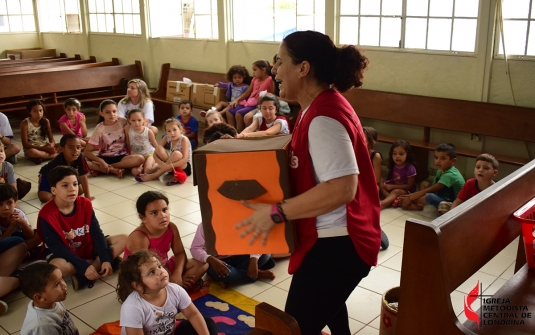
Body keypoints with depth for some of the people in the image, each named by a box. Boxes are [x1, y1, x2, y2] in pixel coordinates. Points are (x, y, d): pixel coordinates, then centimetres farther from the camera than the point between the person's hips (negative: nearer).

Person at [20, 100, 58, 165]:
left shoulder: (46, 121, 0)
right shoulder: (25, 123, -11)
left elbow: (51, 139, 2)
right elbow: (25, 144, -15)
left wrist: (51, 145, -24)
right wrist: (42, 148, -25)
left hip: (46, 147, 3)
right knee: (31, 152, -40)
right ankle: (56, 155, -29)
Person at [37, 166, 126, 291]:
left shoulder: (85, 204, -7)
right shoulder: (47, 214, -20)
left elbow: (96, 233, -10)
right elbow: (57, 247, -22)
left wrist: (106, 259, -24)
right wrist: (84, 267, -31)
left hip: (89, 248, 5)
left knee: (123, 239, -12)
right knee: (57, 266, -39)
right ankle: (97, 263, -16)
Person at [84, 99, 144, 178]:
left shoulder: (123, 122, -6)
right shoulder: (100, 128, -9)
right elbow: (87, 152, -13)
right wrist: (100, 161, -29)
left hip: (121, 157, 2)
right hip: (104, 158, -2)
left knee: (140, 158, -31)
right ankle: (113, 170, -21)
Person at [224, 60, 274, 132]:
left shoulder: (270, 80, -9)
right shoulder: (255, 79, 15)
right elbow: (247, 93, 18)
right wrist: (236, 100, 7)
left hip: (258, 105, -9)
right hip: (249, 102, 9)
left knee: (239, 113, -26)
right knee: (229, 111, -3)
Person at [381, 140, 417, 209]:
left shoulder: (410, 168, -18)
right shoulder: (393, 166, -1)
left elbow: (409, 186, -17)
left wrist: (392, 186, -20)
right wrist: (387, 184, -10)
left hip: (406, 191, -7)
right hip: (392, 187, 7)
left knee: (396, 191, -37)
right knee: (380, 185, -16)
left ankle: (382, 204, -60)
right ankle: (393, 199, -37)